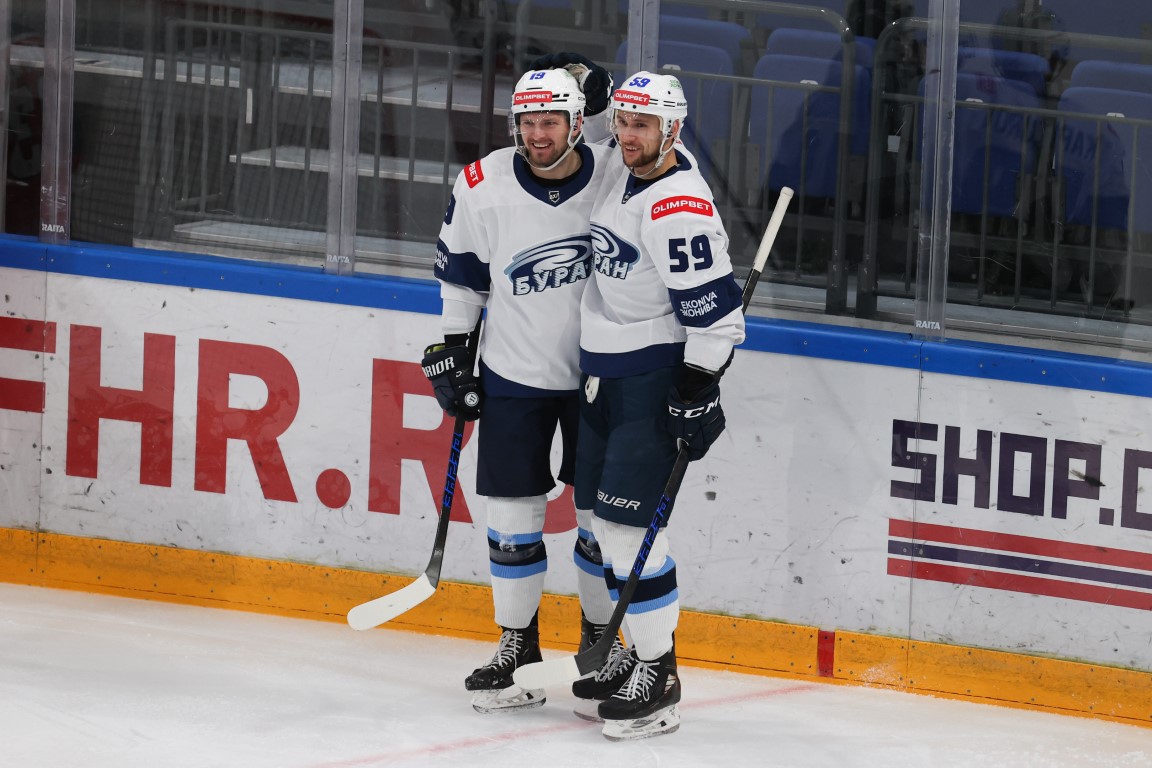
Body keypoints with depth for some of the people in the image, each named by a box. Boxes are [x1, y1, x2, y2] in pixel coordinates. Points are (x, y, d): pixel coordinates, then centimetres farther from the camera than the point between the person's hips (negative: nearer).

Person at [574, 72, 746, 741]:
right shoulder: (625, 172, 5)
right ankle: (637, 647, 25)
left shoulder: (678, 206, -22)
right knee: (600, 515, 12)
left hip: (655, 375, -9)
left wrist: (699, 391, -23)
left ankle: (659, 678, -7)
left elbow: (713, 309, -23)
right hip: (604, 371, 9)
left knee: (627, 521, -12)